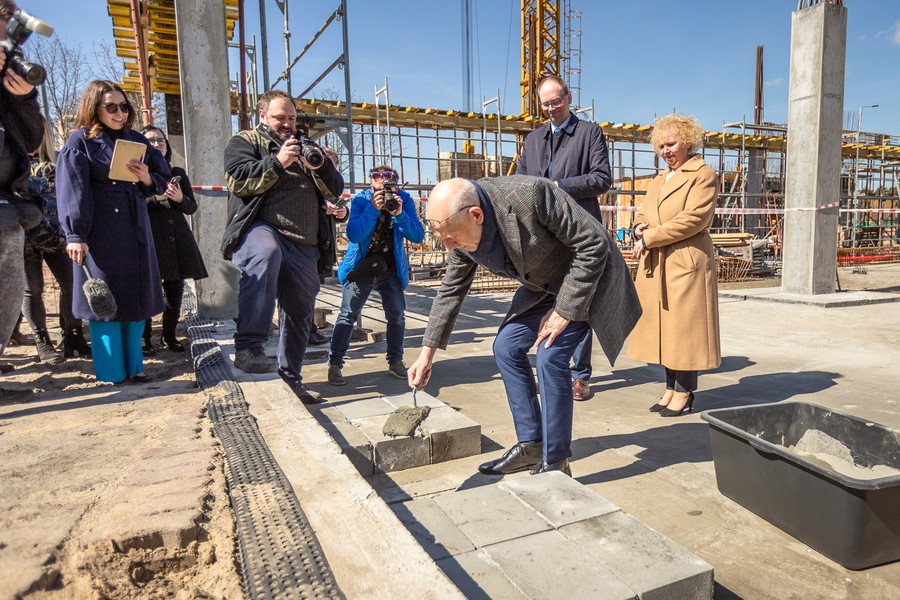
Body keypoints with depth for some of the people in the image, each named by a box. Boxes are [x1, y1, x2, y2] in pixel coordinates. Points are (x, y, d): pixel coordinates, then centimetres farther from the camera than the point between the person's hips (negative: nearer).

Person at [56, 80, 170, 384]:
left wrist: (147, 178, -6)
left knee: (137, 296, 7)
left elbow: (162, 176, 17)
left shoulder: (136, 140, 14)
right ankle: (111, 373, 8)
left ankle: (134, 365, 18)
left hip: (135, 227, 5)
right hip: (99, 230, -5)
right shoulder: (80, 141, 0)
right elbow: (72, 190, -7)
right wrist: (75, 235, -13)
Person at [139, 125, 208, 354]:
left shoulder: (178, 173, 17)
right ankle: (145, 338, 6)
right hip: (149, 237, -3)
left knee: (175, 289, 4)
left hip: (177, 238, 4)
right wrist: (155, 197, -14)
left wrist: (180, 198, -5)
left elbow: (192, 207, 14)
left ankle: (169, 335, 18)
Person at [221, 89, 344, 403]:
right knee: (266, 253, -41)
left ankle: (290, 379, 23)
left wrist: (320, 165, -2)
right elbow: (238, 180, -7)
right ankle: (248, 348, -39)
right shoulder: (244, 142, 12)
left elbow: (336, 189, 17)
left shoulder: (304, 148, 26)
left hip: (304, 245, 6)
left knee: (299, 313, 7)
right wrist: (277, 162, -15)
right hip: (260, 228, -6)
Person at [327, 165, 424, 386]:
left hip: (391, 268, 2)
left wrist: (399, 214, -29)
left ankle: (395, 360, 17)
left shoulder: (405, 200, -8)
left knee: (397, 315, 0)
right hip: (361, 268, -2)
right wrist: (373, 209, -33)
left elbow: (418, 236, -15)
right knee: (348, 315, -6)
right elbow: (353, 235, -24)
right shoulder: (361, 200, -12)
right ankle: (334, 364, 1)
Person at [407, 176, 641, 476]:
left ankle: (555, 463, -2)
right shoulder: (460, 229, -13)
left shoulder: (530, 195, -36)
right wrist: (427, 353, 1)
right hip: (543, 285, 7)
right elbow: (451, 290, 1)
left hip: (589, 277, -7)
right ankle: (531, 446, 13)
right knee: (506, 348, 1)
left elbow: (595, 244, -27)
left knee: (550, 357, -18)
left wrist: (565, 310, -24)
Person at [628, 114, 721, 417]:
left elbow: (693, 219, -15)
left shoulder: (703, 174, -3)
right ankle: (671, 388, 19)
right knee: (663, 326, 9)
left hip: (687, 262, -7)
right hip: (655, 265, 8)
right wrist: (640, 227, -2)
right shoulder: (659, 180, 22)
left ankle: (684, 394, 7)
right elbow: (644, 214, 23)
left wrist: (649, 238, -15)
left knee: (684, 326, -2)